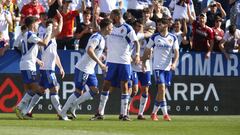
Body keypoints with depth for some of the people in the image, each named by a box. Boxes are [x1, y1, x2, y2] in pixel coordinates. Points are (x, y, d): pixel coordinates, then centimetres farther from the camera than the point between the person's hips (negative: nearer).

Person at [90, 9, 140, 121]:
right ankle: (100, 113, 7)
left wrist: (137, 54, -22)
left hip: (124, 62, -4)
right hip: (111, 61, 5)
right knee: (106, 85, 3)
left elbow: (136, 42, -9)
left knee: (124, 86, -1)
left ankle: (124, 114, 4)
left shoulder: (127, 29, -7)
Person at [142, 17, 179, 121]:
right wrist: (143, 62, 3)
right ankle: (165, 114, -15)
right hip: (157, 67, -2)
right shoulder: (154, 37, 1)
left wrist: (174, 63, -16)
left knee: (161, 92, 6)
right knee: (161, 89, -15)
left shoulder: (173, 38, 3)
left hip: (168, 68, 2)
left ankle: (154, 113, 18)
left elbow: (176, 52, 0)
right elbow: (147, 50, 9)